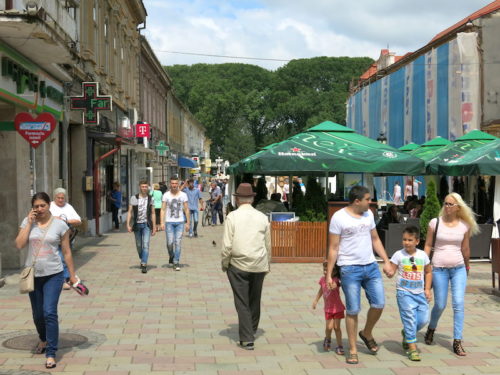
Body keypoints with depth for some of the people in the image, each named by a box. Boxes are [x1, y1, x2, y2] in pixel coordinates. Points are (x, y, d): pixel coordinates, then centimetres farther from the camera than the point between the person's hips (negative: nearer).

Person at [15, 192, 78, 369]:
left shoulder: (60, 224, -4)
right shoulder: (28, 222, 1)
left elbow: (66, 252, 0)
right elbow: (19, 245, -11)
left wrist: (72, 275, 1)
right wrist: (30, 223, -13)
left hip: (53, 275, -3)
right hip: (33, 275, 3)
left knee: (49, 312, -13)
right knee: (37, 315, 15)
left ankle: (51, 353, -5)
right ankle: (43, 340, 43)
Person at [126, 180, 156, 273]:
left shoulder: (150, 199, 3)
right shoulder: (134, 198, 0)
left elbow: (153, 213, 7)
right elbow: (130, 212, 1)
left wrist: (154, 227, 5)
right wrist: (128, 224, -7)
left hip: (147, 224, -1)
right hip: (137, 224, 1)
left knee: (146, 245, -13)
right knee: (139, 245, 13)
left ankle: (144, 265, -15)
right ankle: (142, 260, 37)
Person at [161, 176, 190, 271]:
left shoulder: (183, 195, 5)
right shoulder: (166, 195, 2)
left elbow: (186, 210, 9)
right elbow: (163, 209, 0)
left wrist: (188, 223, 5)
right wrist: (162, 222, -10)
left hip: (180, 222, 1)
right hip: (169, 222, -1)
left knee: (178, 242, -4)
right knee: (170, 243, -4)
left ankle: (176, 263, 2)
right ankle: (171, 256, 24)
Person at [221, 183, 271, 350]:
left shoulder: (232, 217, -7)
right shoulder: (262, 217, 2)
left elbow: (227, 245, -10)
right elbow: (268, 244, 8)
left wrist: (224, 264, 4)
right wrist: (267, 265, 20)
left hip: (238, 265, -3)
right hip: (259, 265, 3)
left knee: (242, 302, 3)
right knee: (255, 300, 17)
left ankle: (247, 339, 1)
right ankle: (252, 331, 33)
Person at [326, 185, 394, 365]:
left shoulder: (368, 214, 9)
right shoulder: (339, 217, -8)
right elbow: (333, 248, -7)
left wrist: (386, 261, 10)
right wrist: (328, 274, -9)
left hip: (371, 266, 5)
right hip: (350, 269, -5)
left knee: (379, 304, 3)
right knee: (353, 310, 0)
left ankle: (367, 334, 30)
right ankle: (353, 350, 13)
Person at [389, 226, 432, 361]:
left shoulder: (423, 255, 5)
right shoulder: (399, 255, -4)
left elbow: (428, 272, 16)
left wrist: (427, 289, 10)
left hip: (420, 293, 4)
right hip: (404, 293, -4)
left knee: (423, 319, 1)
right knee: (409, 318, -8)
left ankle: (407, 334, 29)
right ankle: (412, 347, 2)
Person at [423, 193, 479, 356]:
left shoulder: (465, 226, 0)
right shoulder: (435, 223, -4)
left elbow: (465, 249, 11)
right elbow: (428, 245, 2)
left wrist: (467, 266, 20)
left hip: (458, 269, 1)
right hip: (439, 269, -1)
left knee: (458, 304, -8)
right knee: (440, 305, 5)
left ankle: (457, 342, -1)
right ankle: (431, 329, 35)